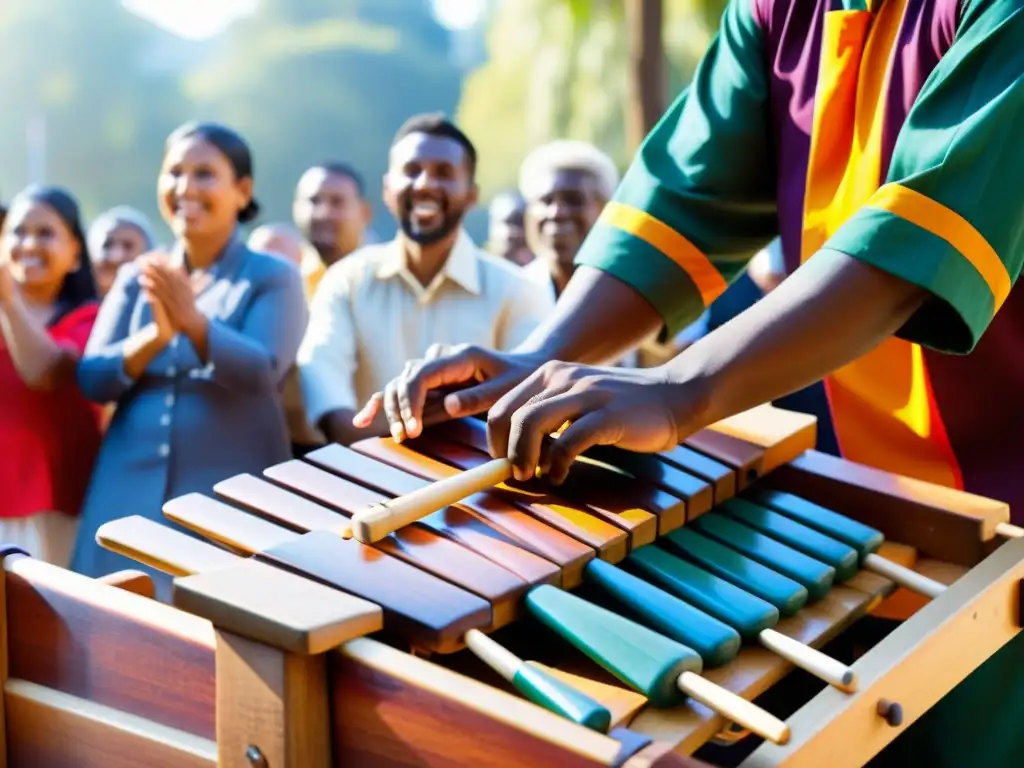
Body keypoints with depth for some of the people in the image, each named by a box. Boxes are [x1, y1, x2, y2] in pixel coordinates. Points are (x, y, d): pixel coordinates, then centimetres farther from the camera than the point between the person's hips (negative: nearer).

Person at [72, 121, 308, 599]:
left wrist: (193, 322, -29)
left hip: (231, 496, -3)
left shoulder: (273, 277, 2)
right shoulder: (135, 277, 12)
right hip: (129, 494, 3)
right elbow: (91, 379, 3)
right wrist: (154, 337, -17)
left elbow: (262, 374, -13)